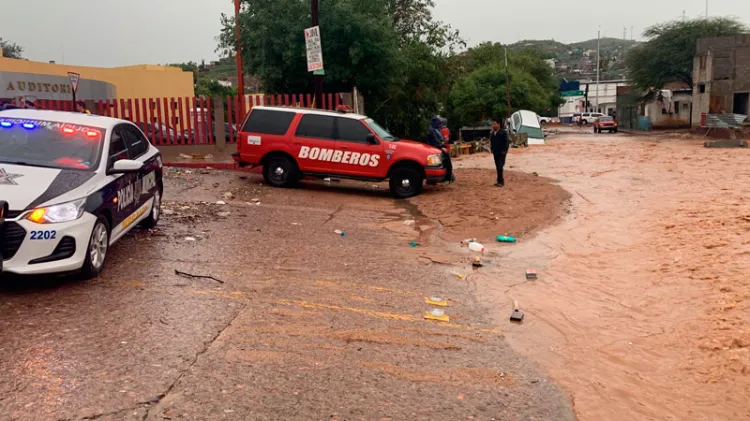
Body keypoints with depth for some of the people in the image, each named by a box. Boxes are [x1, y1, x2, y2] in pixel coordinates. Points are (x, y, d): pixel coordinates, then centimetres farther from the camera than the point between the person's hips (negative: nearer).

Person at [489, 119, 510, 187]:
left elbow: (507, 142, -10)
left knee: (500, 167, -13)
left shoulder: (503, 132, -8)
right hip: (495, 153, 7)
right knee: (497, 167, 9)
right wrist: (492, 149, 12)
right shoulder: (492, 133, 11)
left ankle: (500, 181, -11)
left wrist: (505, 150, -15)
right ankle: (500, 181, 16)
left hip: (501, 153, -7)